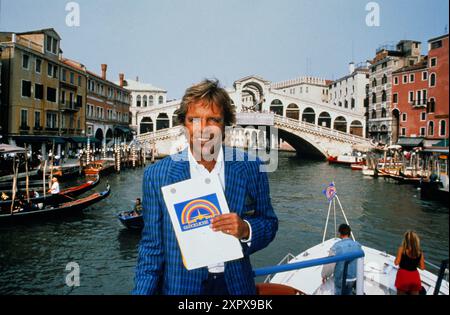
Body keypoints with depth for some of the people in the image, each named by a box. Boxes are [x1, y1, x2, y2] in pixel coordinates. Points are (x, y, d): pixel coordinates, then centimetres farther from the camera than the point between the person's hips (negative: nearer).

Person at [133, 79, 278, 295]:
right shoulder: (157, 175, -9)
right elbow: (152, 247, -4)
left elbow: (269, 224, 0)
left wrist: (246, 230, -20)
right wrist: (142, 291, -12)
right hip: (180, 287, -1)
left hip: (237, 285, 1)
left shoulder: (252, 169, -8)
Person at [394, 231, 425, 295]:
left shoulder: (402, 249, -11)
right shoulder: (420, 252, -1)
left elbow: (396, 263, -11)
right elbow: (422, 267, 4)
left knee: (400, 293, 10)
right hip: (415, 276, 3)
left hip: (403, 275, -3)